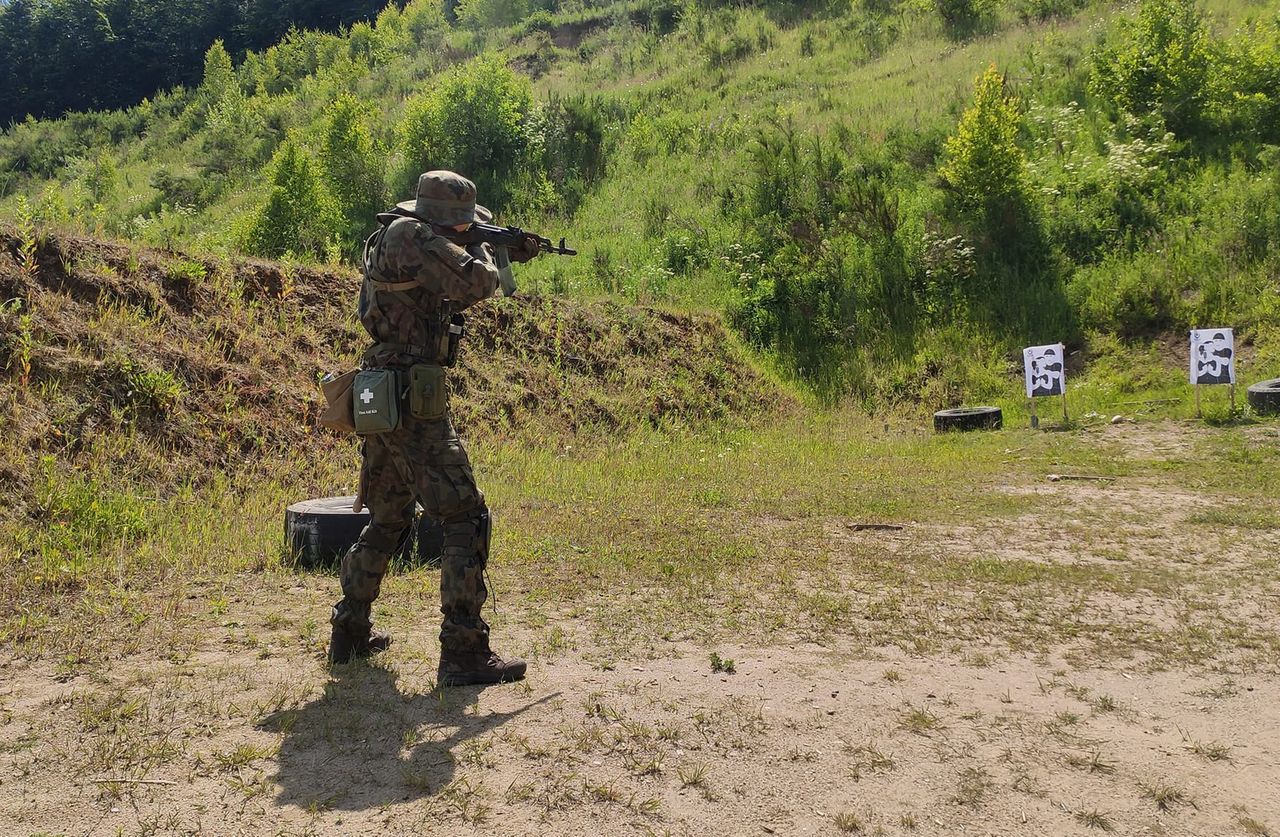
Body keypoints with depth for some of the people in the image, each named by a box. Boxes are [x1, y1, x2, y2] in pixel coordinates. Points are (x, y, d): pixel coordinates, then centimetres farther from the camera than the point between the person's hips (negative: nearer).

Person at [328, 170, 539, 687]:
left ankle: (350, 632, 31)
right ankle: (464, 654, -7)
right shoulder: (411, 235, -12)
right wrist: (484, 253, 2)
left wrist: (508, 258, 21)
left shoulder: (393, 237, 18)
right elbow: (475, 283, -20)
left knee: (387, 519, 21)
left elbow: (448, 298, 29)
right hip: (413, 405, -10)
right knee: (465, 518, -7)